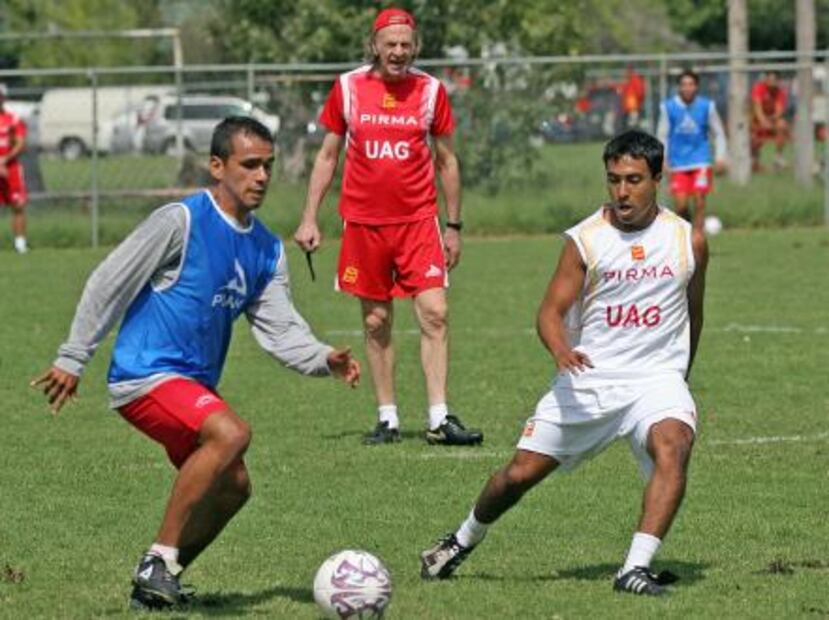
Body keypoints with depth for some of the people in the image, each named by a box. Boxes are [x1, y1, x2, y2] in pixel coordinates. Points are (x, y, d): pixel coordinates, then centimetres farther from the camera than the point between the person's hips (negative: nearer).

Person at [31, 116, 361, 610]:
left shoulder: (268, 251, 10)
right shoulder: (180, 222, -12)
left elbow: (278, 328, 4)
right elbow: (109, 285, -10)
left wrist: (324, 359, -15)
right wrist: (72, 360, -11)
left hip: (195, 385, 9)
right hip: (146, 375, -9)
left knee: (232, 488, 9)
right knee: (231, 433, -29)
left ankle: (161, 580, 23)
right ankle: (158, 562, -21)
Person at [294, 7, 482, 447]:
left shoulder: (430, 90, 2)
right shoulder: (348, 88, 2)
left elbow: (446, 160, 10)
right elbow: (327, 155, 10)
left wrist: (454, 225, 9)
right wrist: (309, 219, 4)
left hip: (419, 220, -1)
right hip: (363, 223, 1)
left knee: (434, 314, -11)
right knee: (376, 323, 5)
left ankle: (439, 420, -12)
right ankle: (387, 420, 12)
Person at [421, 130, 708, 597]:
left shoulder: (688, 240, 1)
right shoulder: (585, 240, -5)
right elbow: (551, 311, -9)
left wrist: (681, 381, 23)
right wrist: (561, 349, -31)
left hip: (656, 377, 0)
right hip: (586, 379, 0)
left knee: (674, 445, -31)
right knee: (521, 473, 2)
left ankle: (636, 569, -35)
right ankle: (462, 542, 32)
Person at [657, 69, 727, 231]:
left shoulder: (707, 106, 0)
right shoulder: (668, 107, 0)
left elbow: (718, 134, 8)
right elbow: (662, 135, 7)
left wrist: (720, 157, -2)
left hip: (701, 163, 0)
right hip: (679, 163, 0)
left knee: (699, 202, -10)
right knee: (680, 205, -6)